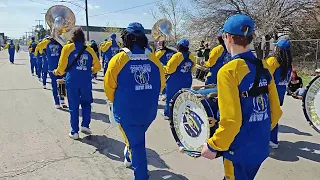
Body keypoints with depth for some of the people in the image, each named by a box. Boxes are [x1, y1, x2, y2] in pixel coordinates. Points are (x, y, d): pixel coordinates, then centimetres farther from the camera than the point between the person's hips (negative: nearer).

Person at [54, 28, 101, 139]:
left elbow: (62, 66, -5)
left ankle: (74, 132, 12)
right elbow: (97, 66, 8)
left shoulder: (67, 48, -3)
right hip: (86, 82, 1)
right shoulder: (89, 50, 4)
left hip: (72, 81, -1)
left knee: (73, 106, 7)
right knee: (86, 103, 20)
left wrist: (57, 72, 16)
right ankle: (85, 125, 11)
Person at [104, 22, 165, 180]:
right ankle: (129, 159, 52)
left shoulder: (118, 60, -14)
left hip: (127, 112, -4)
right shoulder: (153, 59, -4)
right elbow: (161, 84, 4)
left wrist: (117, 102, 13)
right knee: (136, 137, 29)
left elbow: (109, 88, -8)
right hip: (149, 111, 4)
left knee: (136, 143, 12)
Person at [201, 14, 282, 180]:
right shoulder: (264, 67, 0)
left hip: (240, 149, -6)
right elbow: (275, 110, 6)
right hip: (261, 146, 7)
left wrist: (213, 146, -11)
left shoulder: (228, 71, -21)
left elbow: (231, 120, -24)